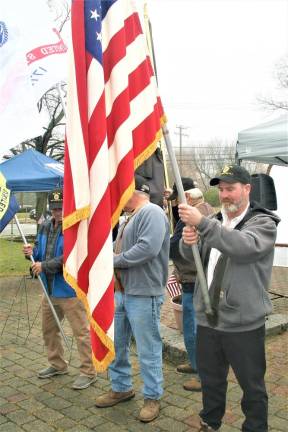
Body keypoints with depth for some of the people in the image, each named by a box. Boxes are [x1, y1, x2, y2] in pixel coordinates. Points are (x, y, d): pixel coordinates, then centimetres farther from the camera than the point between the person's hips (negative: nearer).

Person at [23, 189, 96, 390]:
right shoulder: (45, 227, 10)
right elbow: (41, 252, 20)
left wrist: (45, 266, -22)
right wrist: (33, 252, -3)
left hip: (70, 290, -8)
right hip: (50, 289, 9)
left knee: (81, 331, 0)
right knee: (49, 329, 21)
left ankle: (88, 372, 14)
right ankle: (57, 364, 40)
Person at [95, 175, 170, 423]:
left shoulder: (152, 212, -14)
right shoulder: (132, 217, 17)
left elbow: (148, 248, -28)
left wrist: (115, 260, -17)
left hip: (143, 294, -10)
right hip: (122, 291, 10)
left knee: (148, 350, 4)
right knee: (116, 344, 19)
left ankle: (152, 397, 22)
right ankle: (121, 388, 37)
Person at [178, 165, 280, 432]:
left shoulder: (263, 223, -7)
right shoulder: (215, 222, 12)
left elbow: (244, 245, -29)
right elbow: (190, 254, 5)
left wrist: (202, 223, -37)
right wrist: (189, 240, -20)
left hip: (243, 323, -5)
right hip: (208, 319, 6)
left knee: (252, 385, 9)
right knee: (210, 379, 21)